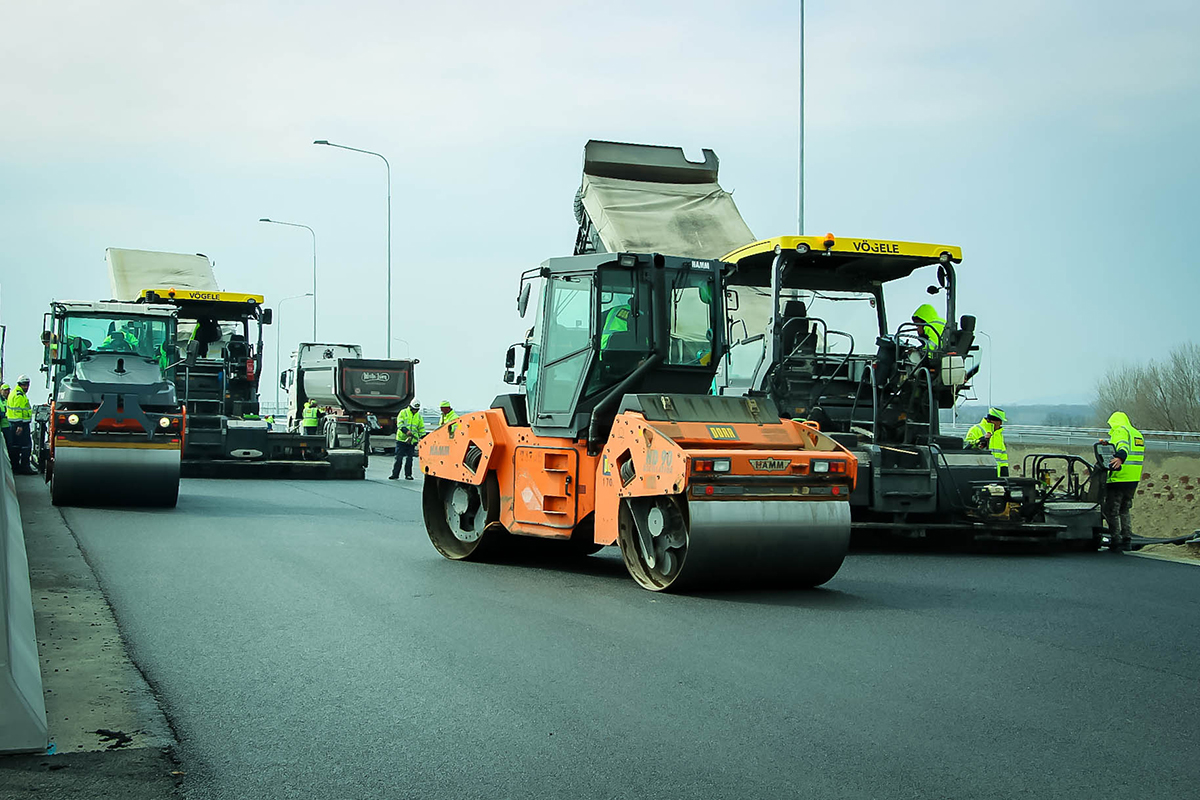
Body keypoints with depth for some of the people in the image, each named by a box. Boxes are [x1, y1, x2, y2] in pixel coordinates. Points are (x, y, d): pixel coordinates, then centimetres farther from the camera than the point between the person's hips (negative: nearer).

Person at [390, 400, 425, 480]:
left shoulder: (419, 416, 15)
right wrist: (406, 431, -26)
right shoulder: (403, 413, 1)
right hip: (401, 439, -3)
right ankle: (395, 474, 1)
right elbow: (400, 423, -11)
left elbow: (421, 428, 19)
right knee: (399, 458, -4)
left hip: (412, 440, 3)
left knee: (409, 458, 4)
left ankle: (408, 474, 12)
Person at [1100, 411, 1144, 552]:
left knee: (1111, 511, -2)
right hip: (1133, 480, 9)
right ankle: (1127, 539, 17)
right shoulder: (1137, 434, 20)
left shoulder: (1120, 431, -8)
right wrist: (1108, 445, 15)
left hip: (1118, 478, -9)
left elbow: (1123, 445, -28)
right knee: (1124, 511, 20)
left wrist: (1120, 457, -46)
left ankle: (1115, 542, -6)